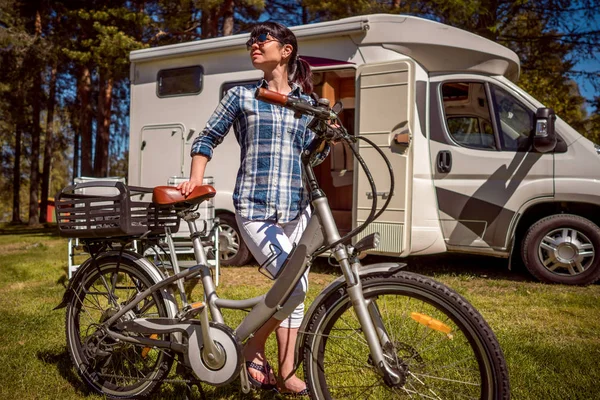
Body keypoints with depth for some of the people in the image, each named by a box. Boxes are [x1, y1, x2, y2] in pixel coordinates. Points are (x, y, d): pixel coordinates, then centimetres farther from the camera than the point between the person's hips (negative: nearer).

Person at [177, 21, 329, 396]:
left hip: (297, 208, 4)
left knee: (296, 291, 7)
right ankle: (254, 347, 8)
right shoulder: (241, 96, 7)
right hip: (255, 208, -4)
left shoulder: (307, 103, 13)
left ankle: (287, 372, 22)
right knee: (296, 286, -16)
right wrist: (196, 179, -1)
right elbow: (207, 138, 12)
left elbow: (312, 155, 15)